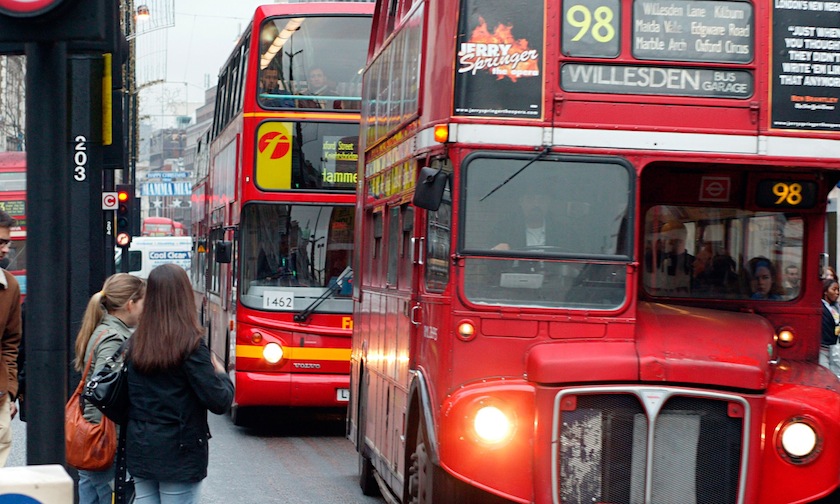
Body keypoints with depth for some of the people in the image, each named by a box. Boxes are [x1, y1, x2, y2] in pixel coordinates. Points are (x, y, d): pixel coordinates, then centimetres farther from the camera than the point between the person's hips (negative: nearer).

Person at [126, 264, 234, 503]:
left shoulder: (136, 343, 1)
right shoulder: (190, 344, -14)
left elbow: (127, 397, 5)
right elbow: (219, 401, -13)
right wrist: (220, 373, 4)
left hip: (140, 451, 5)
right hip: (179, 455, -5)